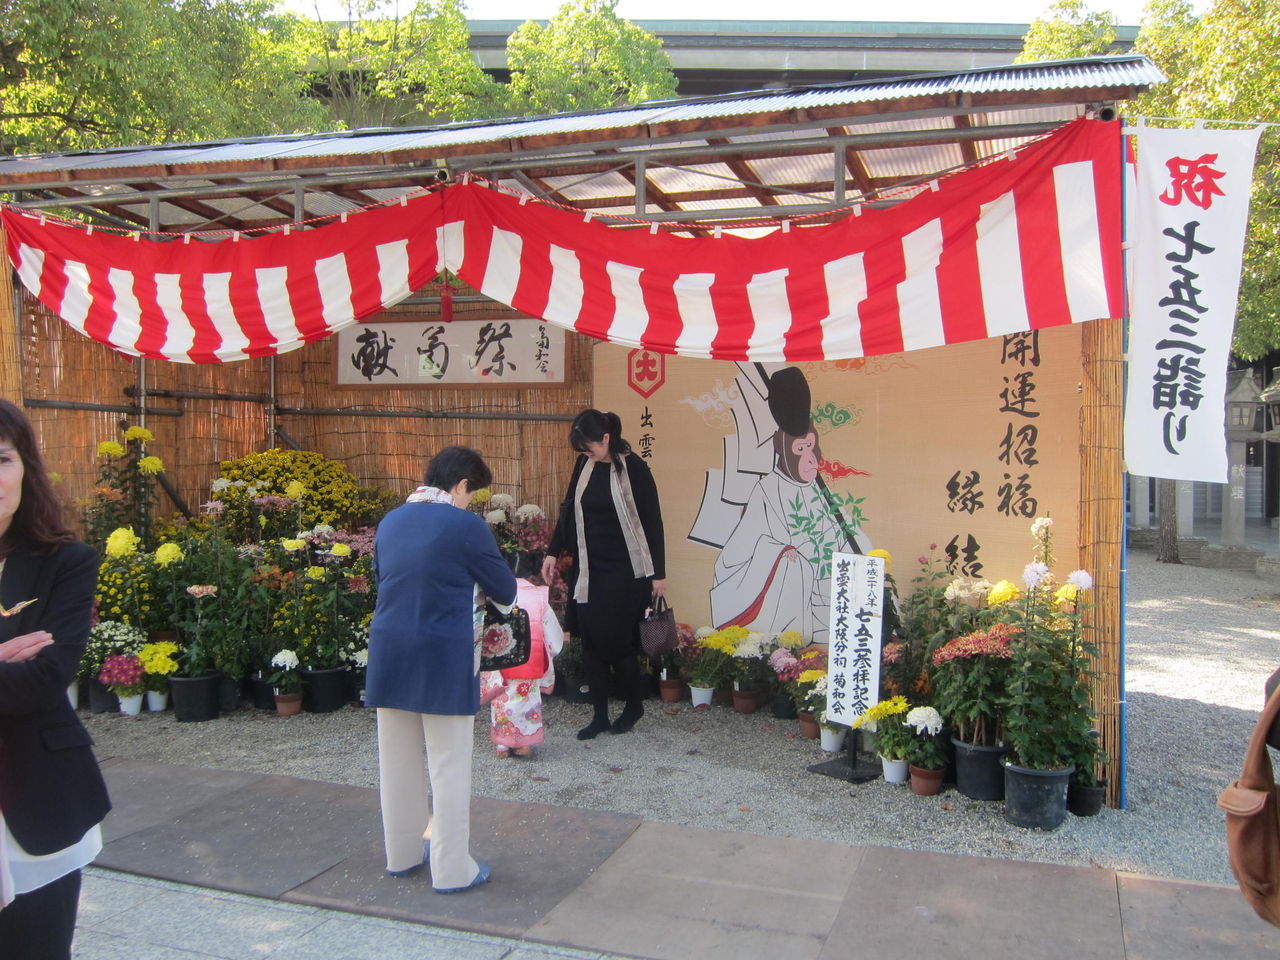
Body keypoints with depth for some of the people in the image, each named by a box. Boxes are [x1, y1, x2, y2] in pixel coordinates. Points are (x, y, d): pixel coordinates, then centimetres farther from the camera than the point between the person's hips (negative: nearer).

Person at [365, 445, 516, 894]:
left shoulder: (389, 522, 7)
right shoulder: (465, 525, -12)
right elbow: (505, 590, -5)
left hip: (389, 655, 6)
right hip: (443, 659, -6)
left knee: (397, 760, 17)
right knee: (449, 767, 5)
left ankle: (402, 853, 33)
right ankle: (452, 869, 14)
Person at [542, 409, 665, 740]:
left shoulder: (633, 468, -12)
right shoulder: (584, 464, 3)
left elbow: (652, 522, -9)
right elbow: (568, 509, 14)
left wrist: (658, 573, -8)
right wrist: (553, 552, 8)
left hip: (623, 572, -5)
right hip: (587, 569, 5)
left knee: (617, 642, -1)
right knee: (590, 643, 5)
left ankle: (634, 706, 23)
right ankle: (600, 715, 16)